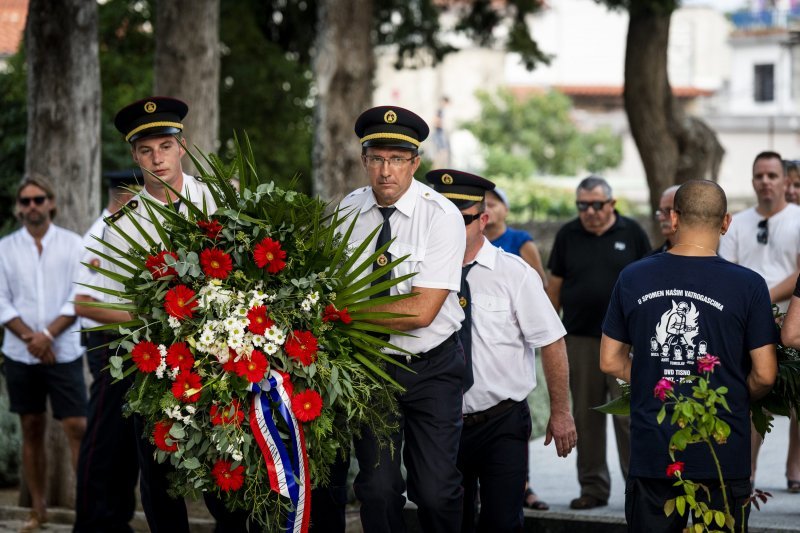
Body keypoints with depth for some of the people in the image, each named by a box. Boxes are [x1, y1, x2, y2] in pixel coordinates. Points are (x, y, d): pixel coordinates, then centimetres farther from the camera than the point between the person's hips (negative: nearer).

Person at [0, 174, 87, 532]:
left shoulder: (73, 244, 2)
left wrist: (48, 334, -14)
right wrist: (29, 337, -12)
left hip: (64, 352, -2)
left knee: (77, 427, -9)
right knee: (32, 431, 7)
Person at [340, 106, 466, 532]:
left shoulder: (441, 216, -13)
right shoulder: (347, 212, 0)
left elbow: (422, 310, -19)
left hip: (431, 368, -3)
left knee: (435, 492, -5)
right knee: (377, 488, -5)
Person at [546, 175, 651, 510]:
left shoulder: (632, 233, 4)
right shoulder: (568, 236, 9)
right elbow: (554, 285, 12)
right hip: (579, 340, 3)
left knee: (629, 413, -6)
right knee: (586, 416, 6)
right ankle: (593, 487, 13)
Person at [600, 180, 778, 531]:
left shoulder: (632, 278, -1)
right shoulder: (747, 285, -9)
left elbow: (610, 362, 6)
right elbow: (764, 375, -7)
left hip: (651, 450, 2)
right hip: (723, 451, -2)